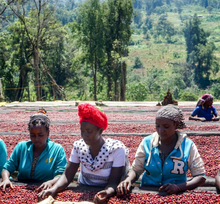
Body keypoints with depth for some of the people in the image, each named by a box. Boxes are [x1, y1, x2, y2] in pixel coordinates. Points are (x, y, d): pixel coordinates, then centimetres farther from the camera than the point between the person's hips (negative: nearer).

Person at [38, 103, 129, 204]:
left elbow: (114, 181, -15)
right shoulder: (78, 146, -4)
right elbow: (67, 175, -7)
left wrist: (107, 192, -36)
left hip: (106, 192, -1)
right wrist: (54, 189, -25)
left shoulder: (116, 149, -14)